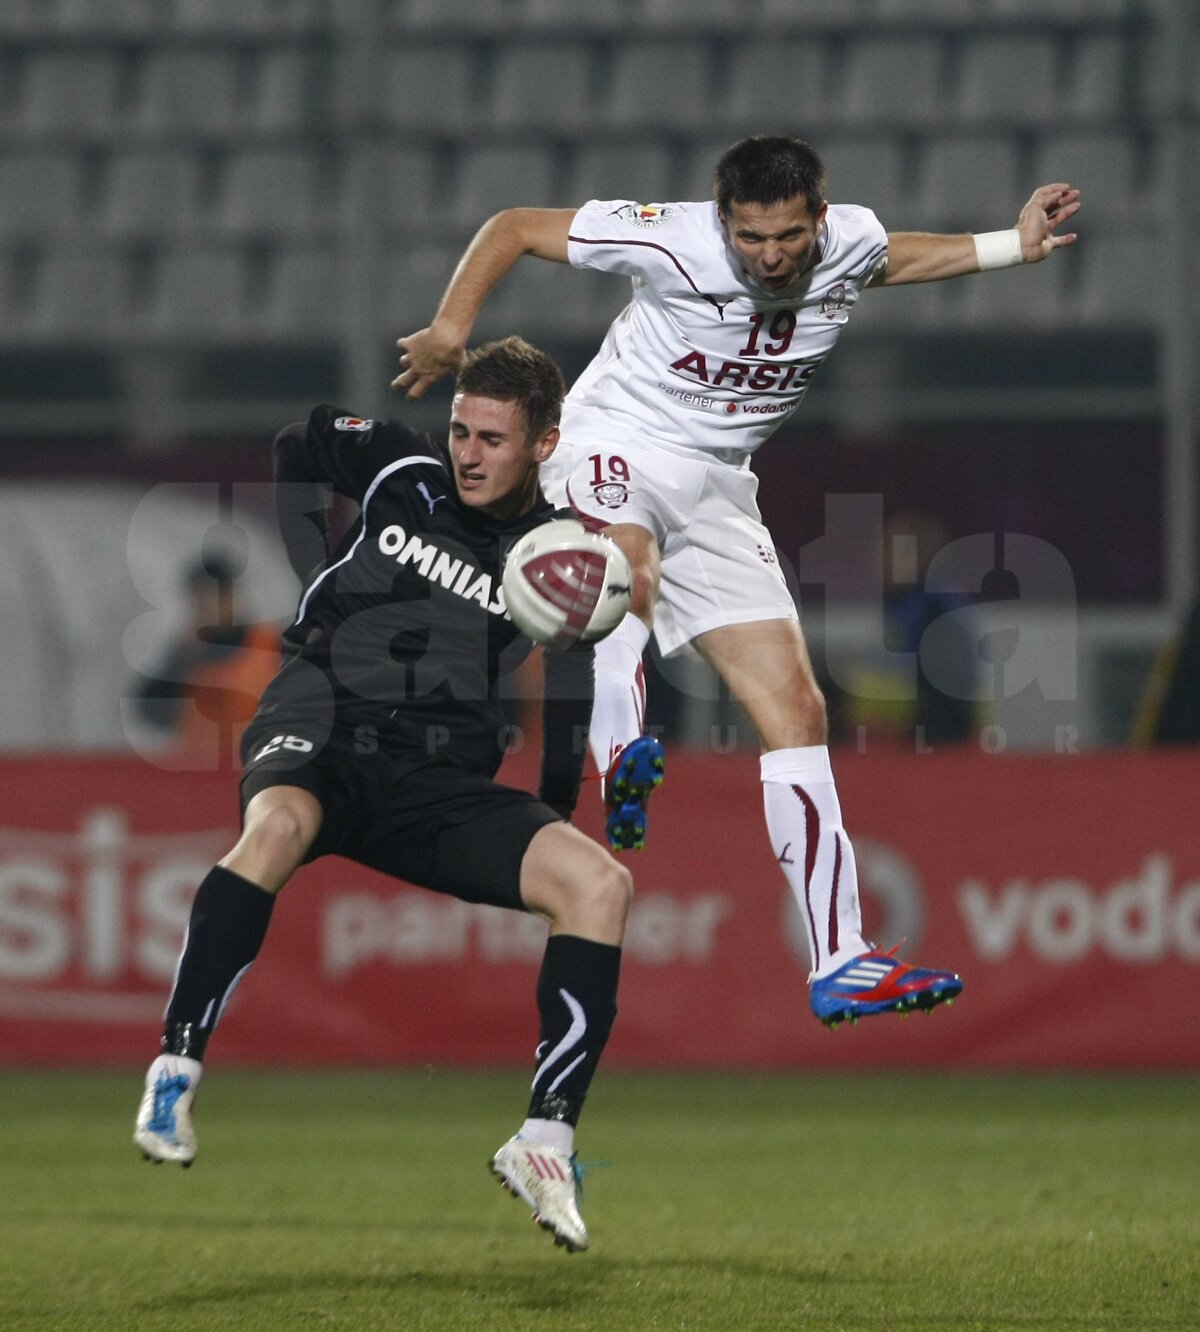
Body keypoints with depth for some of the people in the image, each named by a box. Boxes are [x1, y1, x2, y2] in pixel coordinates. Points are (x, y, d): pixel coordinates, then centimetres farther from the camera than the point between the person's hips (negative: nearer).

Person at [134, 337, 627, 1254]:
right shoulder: (402, 474, 7)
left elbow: (565, 710, 15)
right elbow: (299, 444, 26)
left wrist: (548, 837, 9)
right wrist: (313, 570, 19)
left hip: (445, 781, 2)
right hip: (325, 729, -2)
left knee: (601, 883, -23)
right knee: (280, 825, -40)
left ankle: (547, 1140, -19)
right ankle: (175, 1072, -34)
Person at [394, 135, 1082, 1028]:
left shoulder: (852, 242, -6)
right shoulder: (670, 242, -20)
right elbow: (512, 227, -10)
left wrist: (1011, 247, 12)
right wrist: (451, 329, -21)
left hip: (716, 487, 5)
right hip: (614, 448, -4)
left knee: (797, 709, -2)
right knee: (629, 570, -42)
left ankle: (840, 963, -1)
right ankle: (622, 762, -58)